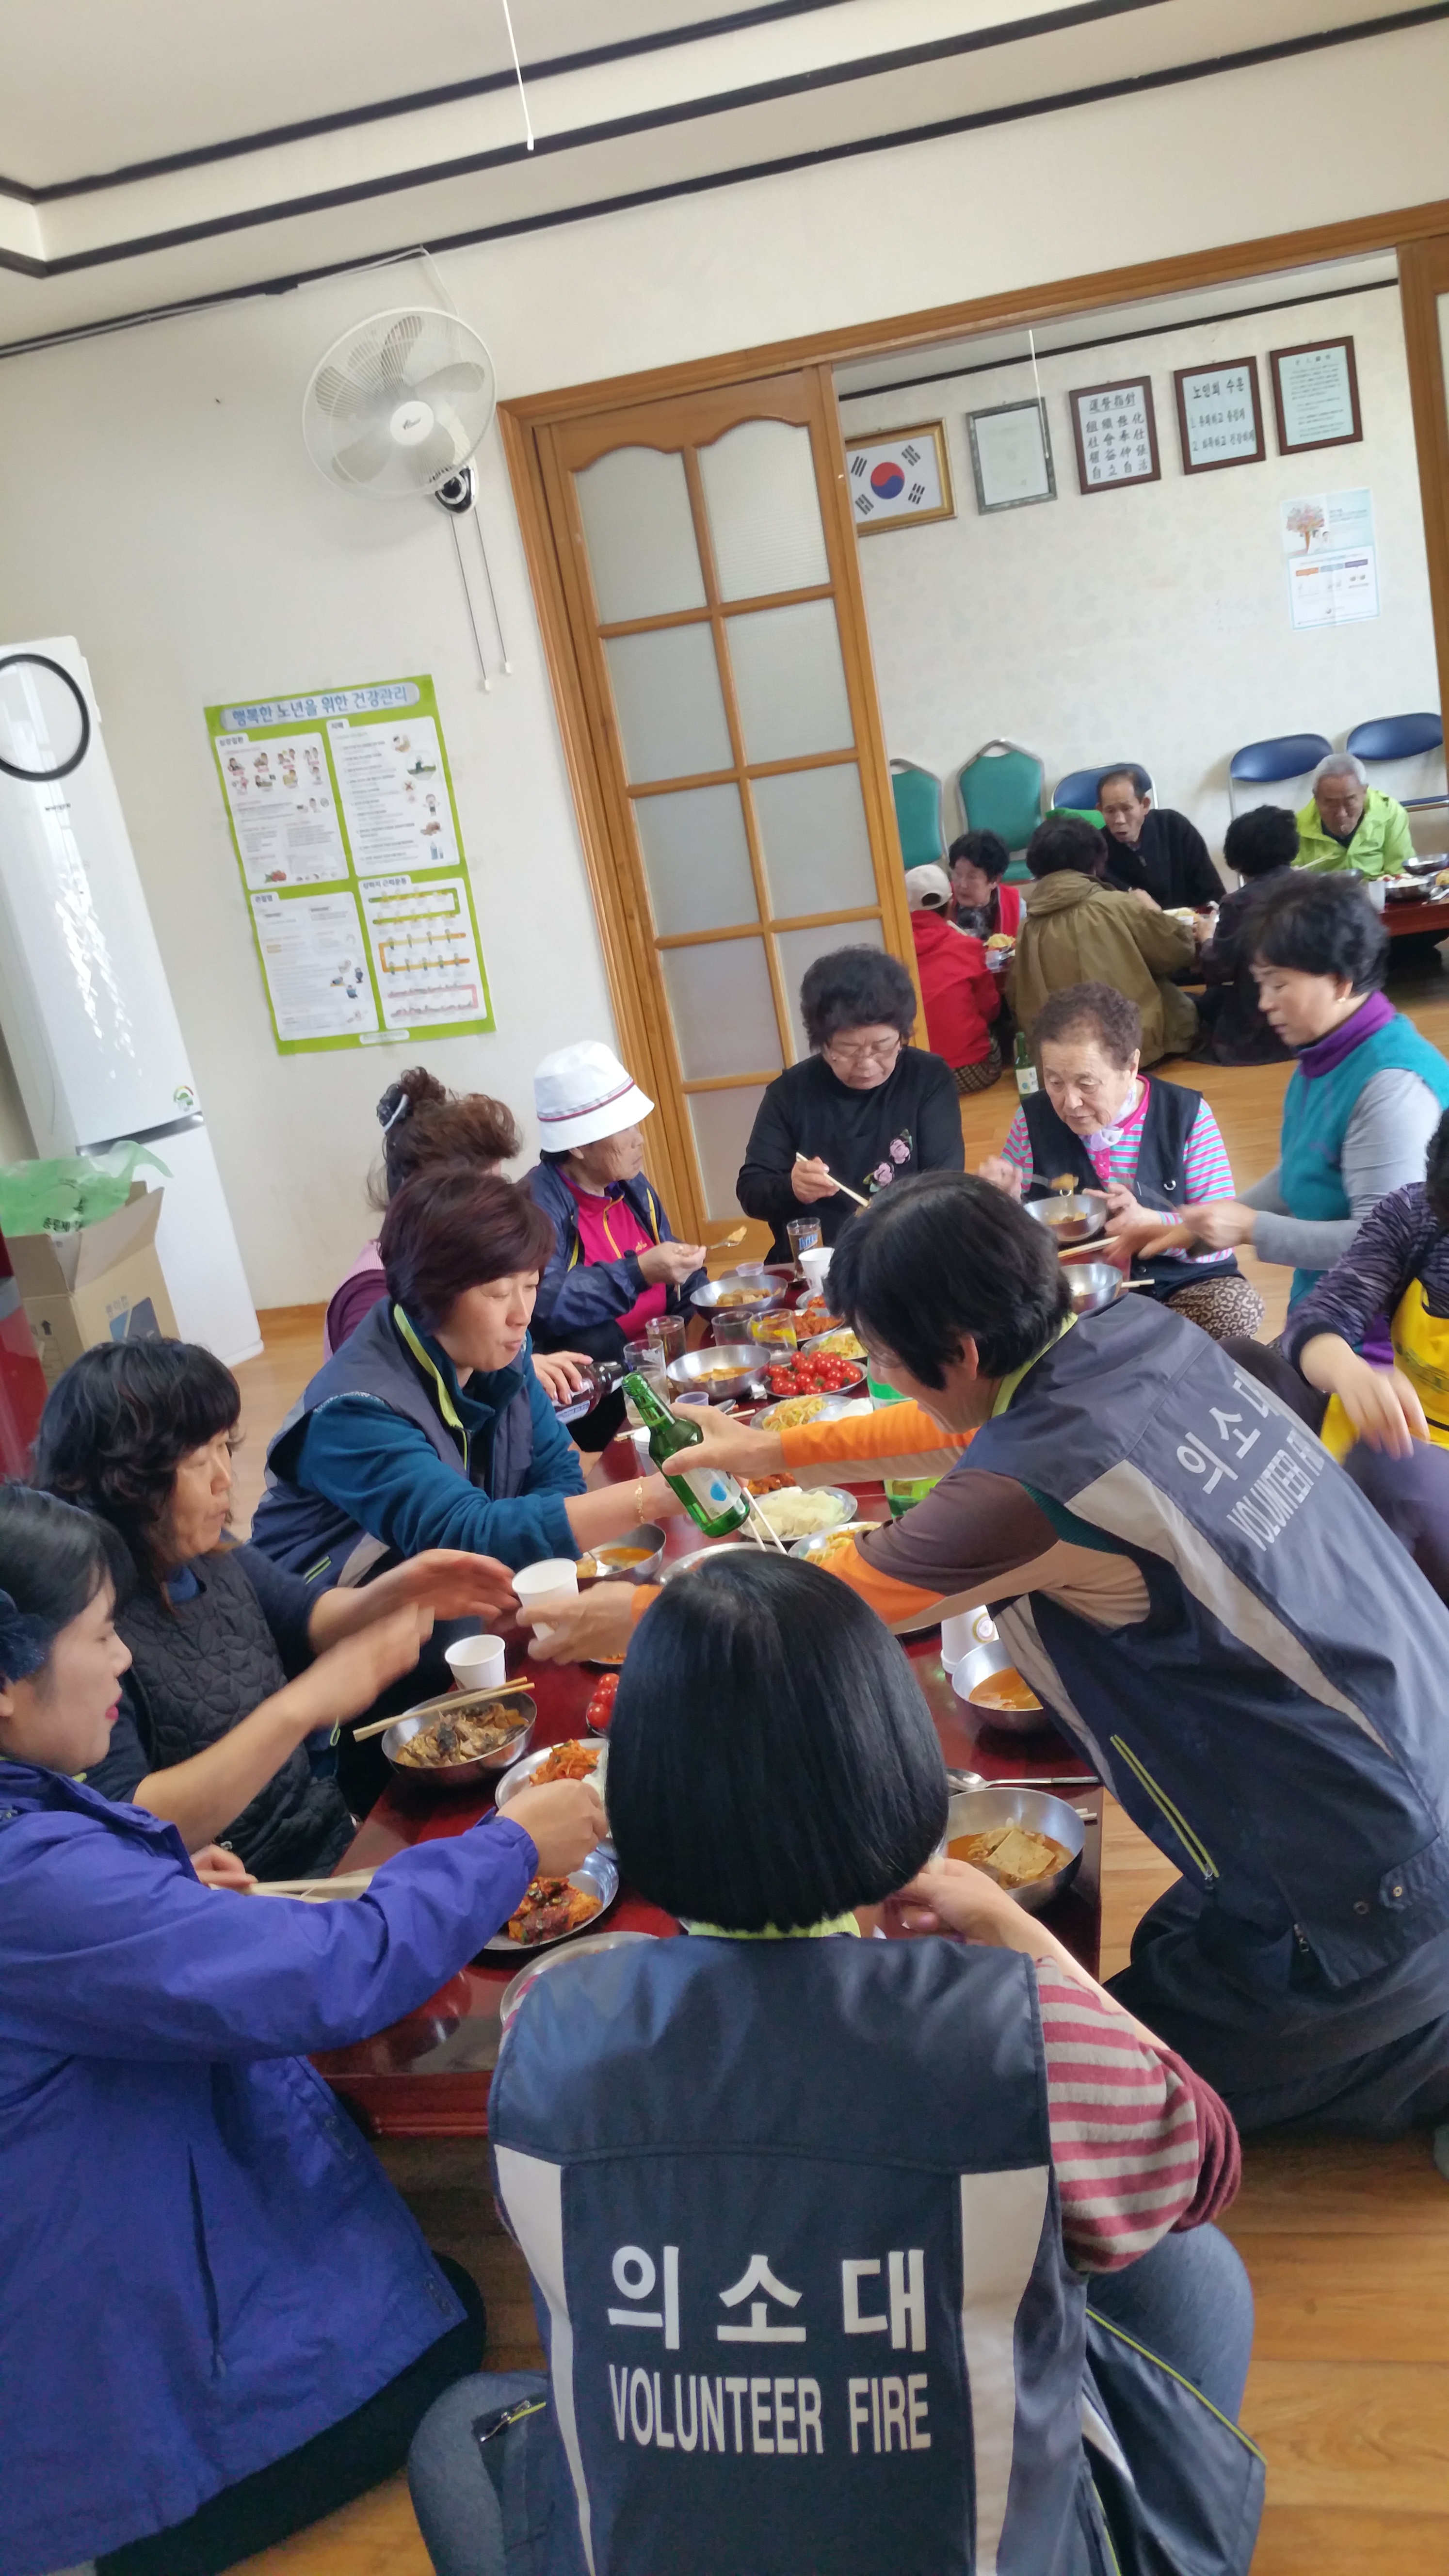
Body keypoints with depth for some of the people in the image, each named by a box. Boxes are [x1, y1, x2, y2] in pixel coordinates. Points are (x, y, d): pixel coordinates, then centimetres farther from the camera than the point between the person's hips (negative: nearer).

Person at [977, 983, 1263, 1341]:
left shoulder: (1186, 1115, -7)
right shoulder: (1033, 1120, -3)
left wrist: (1148, 1223, -27)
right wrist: (1005, 1199, -17)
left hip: (1180, 1284, 0)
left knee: (1236, 1306, -29)